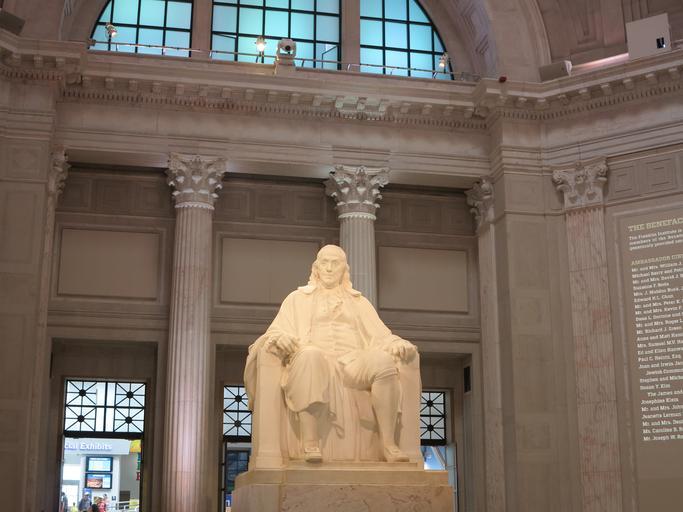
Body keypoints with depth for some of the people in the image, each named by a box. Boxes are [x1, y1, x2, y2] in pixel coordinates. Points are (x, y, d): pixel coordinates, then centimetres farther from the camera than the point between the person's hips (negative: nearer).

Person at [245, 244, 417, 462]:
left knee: (383, 360, -33)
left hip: (353, 361, 2)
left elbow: (380, 335, 17)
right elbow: (277, 331, 11)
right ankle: (310, 443, -47)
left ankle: (388, 443, -36)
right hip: (315, 358, -2)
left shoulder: (359, 302, 29)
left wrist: (398, 344, -7)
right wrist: (281, 338, -15)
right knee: (309, 354, -40)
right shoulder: (298, 299, 24)